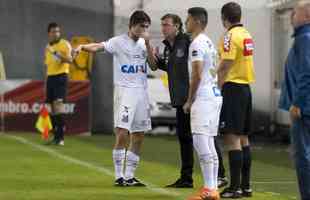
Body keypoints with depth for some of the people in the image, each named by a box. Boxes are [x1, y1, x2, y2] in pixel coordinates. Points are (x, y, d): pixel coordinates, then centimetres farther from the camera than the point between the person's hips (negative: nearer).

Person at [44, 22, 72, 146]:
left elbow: (70, 60, -16)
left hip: (61, 76, -7)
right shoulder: (47, 47, 17)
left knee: (58, 103, -18)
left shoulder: (65, 44, -4)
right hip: (50, 77, 7)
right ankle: (56, 136, 14)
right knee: (52, 106, 7)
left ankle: (61, 137, -21)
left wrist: (59, 55, -31)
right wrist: (46, 83, 23)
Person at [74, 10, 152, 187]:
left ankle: (129, 176, 16)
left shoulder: (144, 43, 12)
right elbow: (98, 46, -19)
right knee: (122, 134, -14)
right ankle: (119, 176, -7)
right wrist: (84, 47, -38)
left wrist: (148, 45, -6)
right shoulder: (119, 42, -5)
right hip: (125, 91, -6)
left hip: (142, 91, 6)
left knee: (139, 137, 7)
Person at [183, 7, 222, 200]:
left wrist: (189, 101, -8)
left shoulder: (197, 44, -12)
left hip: (203, 97, -10)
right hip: (215, 95, 10)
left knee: (200, 142, -10)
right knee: (208, 144, 12)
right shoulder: (209, 43, 18)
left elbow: (197, 76, -17)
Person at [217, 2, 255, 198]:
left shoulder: (230, 36, -14)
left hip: (233, 88, -9)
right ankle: (246, 185, 16)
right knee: (243, 138, 13)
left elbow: (225, 66, -18)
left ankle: (235, 187, -10)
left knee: (232, 138, -8)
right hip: (246, 87, 9)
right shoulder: (247, 35, 13)